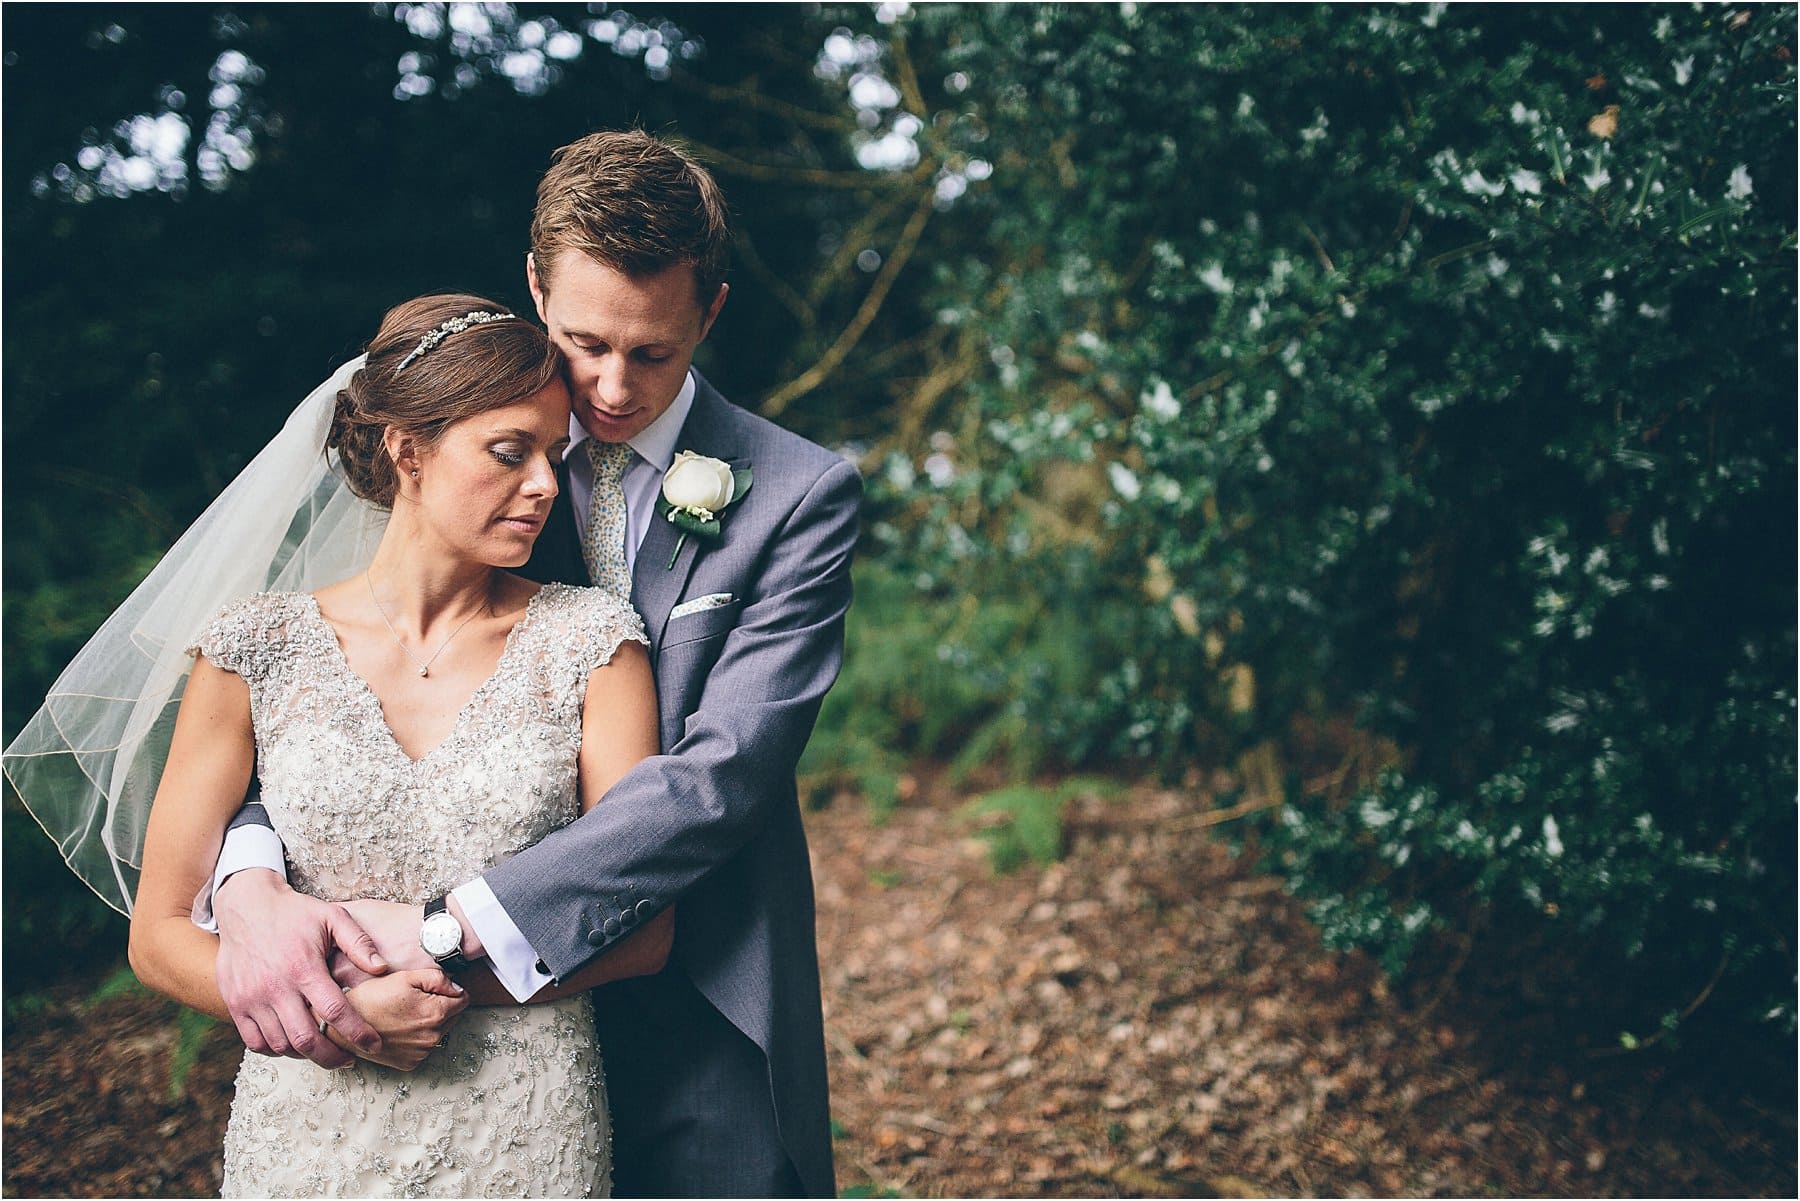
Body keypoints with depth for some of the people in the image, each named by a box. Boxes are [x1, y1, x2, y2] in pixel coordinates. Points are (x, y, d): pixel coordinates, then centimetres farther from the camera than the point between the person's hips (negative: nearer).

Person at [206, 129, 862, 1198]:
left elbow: (722, 773, -20)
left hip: (706, 1037, -2)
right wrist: (252, 877, -26)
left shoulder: (801, 496, -10)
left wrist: (451, 922, -28)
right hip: (488, 1021, 2)